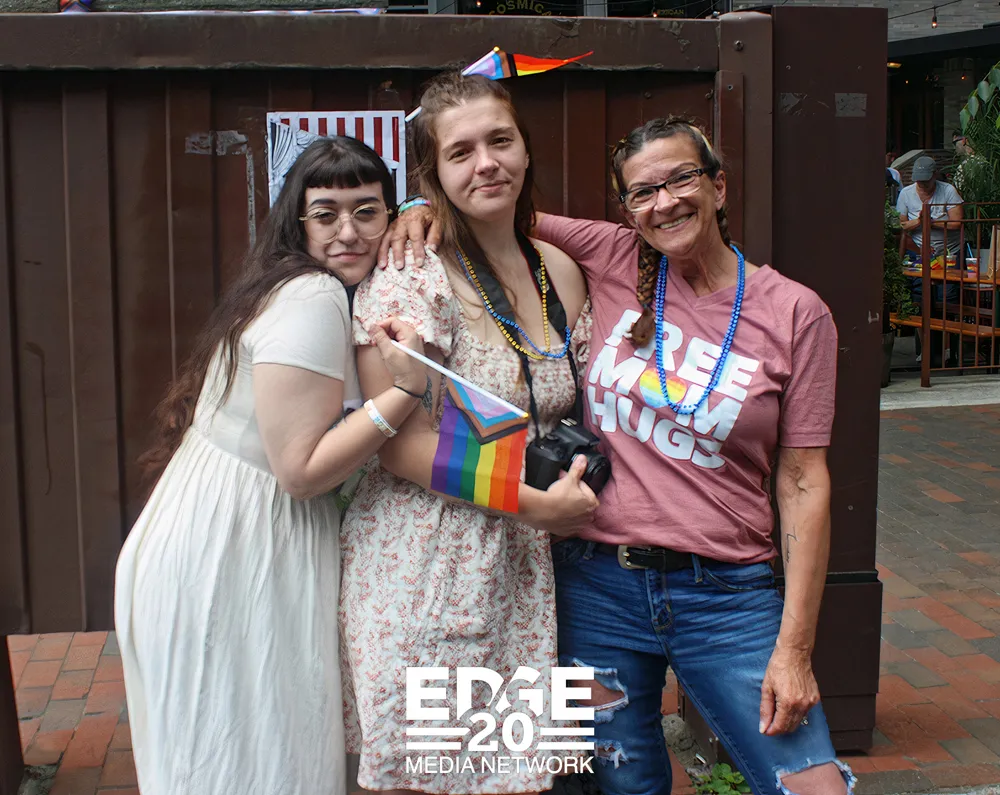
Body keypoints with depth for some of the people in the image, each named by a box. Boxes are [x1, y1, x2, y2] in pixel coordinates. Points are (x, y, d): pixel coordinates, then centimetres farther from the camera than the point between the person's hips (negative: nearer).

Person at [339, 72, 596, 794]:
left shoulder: (560, 272, 9)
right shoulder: (412, 278, -11)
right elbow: (402, 443, -16)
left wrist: (579, 487, 4)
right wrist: (535, 502, -14)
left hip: (521, 567, 6)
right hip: (422, 567, -6)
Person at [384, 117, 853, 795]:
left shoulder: (796, 314, -3)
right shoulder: (614, 259, 2)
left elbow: (802, 484, -4)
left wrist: (794, 648, -8)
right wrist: (433, 208, -7)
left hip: (727, 594, -1)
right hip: (599, 584, 2)